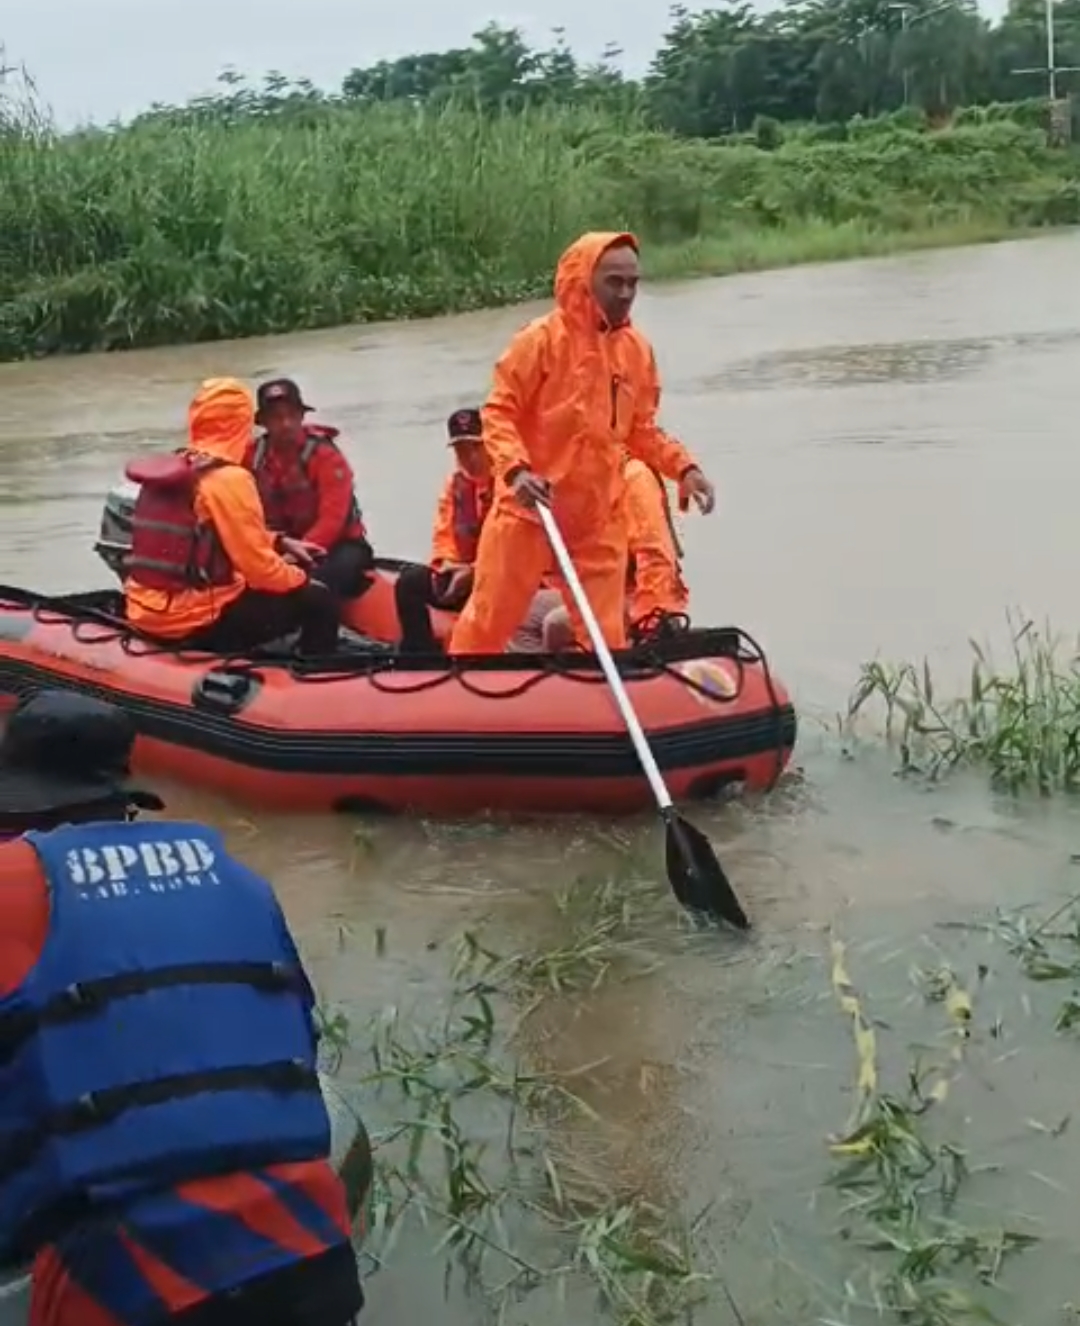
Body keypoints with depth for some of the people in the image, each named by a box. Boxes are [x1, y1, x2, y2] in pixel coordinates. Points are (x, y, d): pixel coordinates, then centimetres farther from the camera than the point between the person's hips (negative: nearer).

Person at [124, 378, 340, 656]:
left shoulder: (170, 469, 9)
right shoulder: (228, 479, -17)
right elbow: (258, 565, -15)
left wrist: (279, 542, 18)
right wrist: (301, 578, 3)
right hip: (196, 623, -9)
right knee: (318, 601, 2)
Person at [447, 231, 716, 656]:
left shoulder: (637, 350, 4)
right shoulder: (543, 339, -12)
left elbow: (641, 431, 12)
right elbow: (498, 412, -10)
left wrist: (684, 467, -2)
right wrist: (515, 469, -25)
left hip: (599, 516, 4)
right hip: (528, 507, -4)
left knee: (605, 632, 9)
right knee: (490, 619, 3)